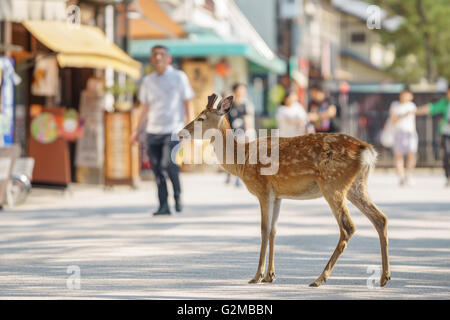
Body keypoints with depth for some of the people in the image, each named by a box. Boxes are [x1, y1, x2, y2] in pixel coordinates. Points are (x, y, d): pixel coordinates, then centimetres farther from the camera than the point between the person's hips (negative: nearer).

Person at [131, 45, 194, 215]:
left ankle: (178, 194, 4)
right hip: (153, 131, 4)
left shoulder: (179, 77, 4)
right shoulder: (148, 80, 15)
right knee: (157, 169, 0)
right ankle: (163, 205, 7)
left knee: (167, 164, -19)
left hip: (173, 130, -4)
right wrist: (137, 131, 14)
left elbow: (188, 104, 5)